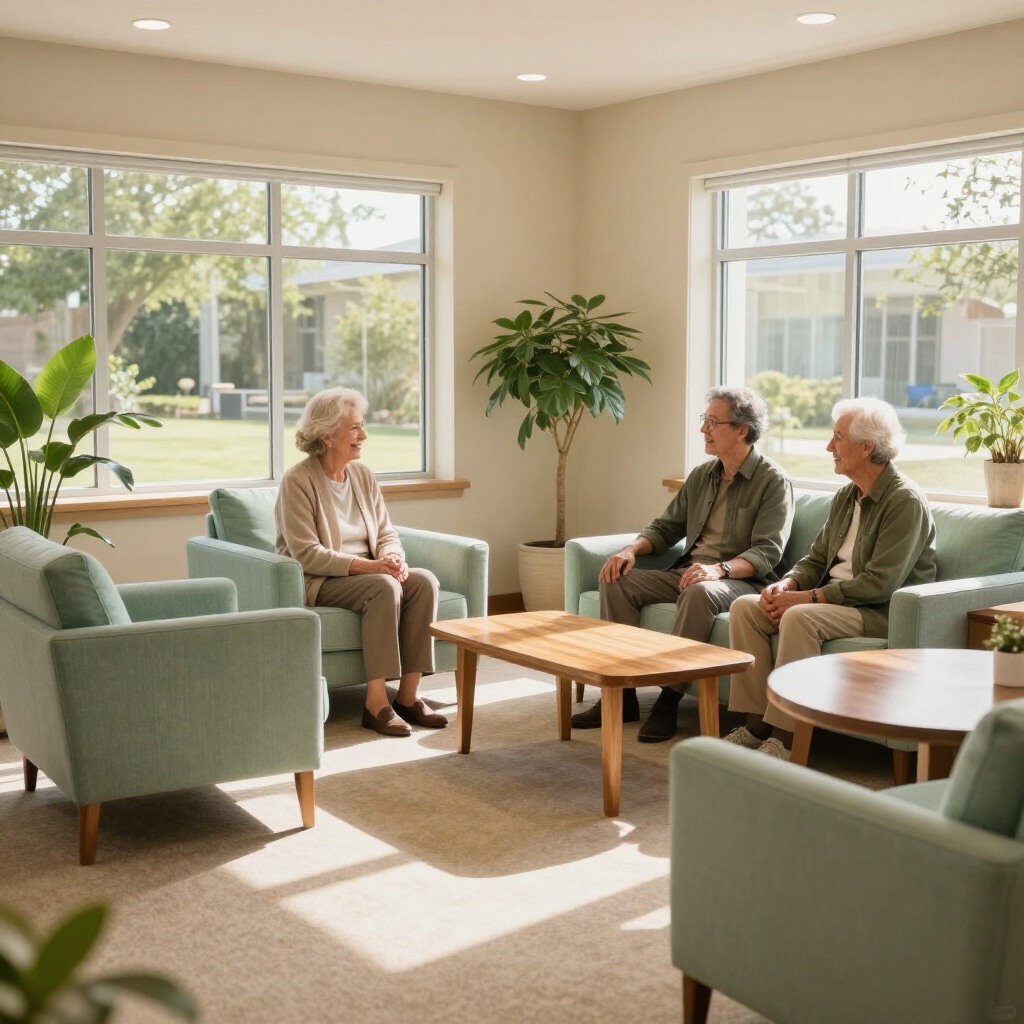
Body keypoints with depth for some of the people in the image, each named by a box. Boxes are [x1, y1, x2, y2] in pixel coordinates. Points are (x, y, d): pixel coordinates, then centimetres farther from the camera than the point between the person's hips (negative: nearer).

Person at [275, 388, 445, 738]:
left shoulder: (363, 475, 8)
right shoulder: (297, 482, -13)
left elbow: (387, 534, 10)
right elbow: (307, 555, -19)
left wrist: (394, 559, -15)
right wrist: (369, 566, -27)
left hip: (367, 574, 7)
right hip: (316, 584, -7)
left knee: (424, 580, -20)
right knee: (384, 587, -33)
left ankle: (408, 695, -18)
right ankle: (376, 703, -30)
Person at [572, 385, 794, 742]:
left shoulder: (773, 481, -5)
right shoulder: (702, 475, 16)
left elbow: (767, 553, -15)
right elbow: (666, 527, 20)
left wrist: (720, 568, -33)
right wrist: (632, 549, -2)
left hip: (739, 579, -7)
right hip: (687, 571, 7)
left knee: (700, 591, -39)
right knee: (617, 580, -13)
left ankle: (669, 701, -31)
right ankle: (622, 694, -14)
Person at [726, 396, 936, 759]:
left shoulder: (906, 501, -15)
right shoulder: (846, 497, 13)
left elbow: (881, 583, -22)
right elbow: (816, 559, 18)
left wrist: (808, 597, -21)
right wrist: (786, 584, -5)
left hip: (885, 612, -9)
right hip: (831, 600, 9)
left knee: (800, 617, -34)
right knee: (744, 607, -8)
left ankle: (785, 739, -26)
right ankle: (756, 725, -10)